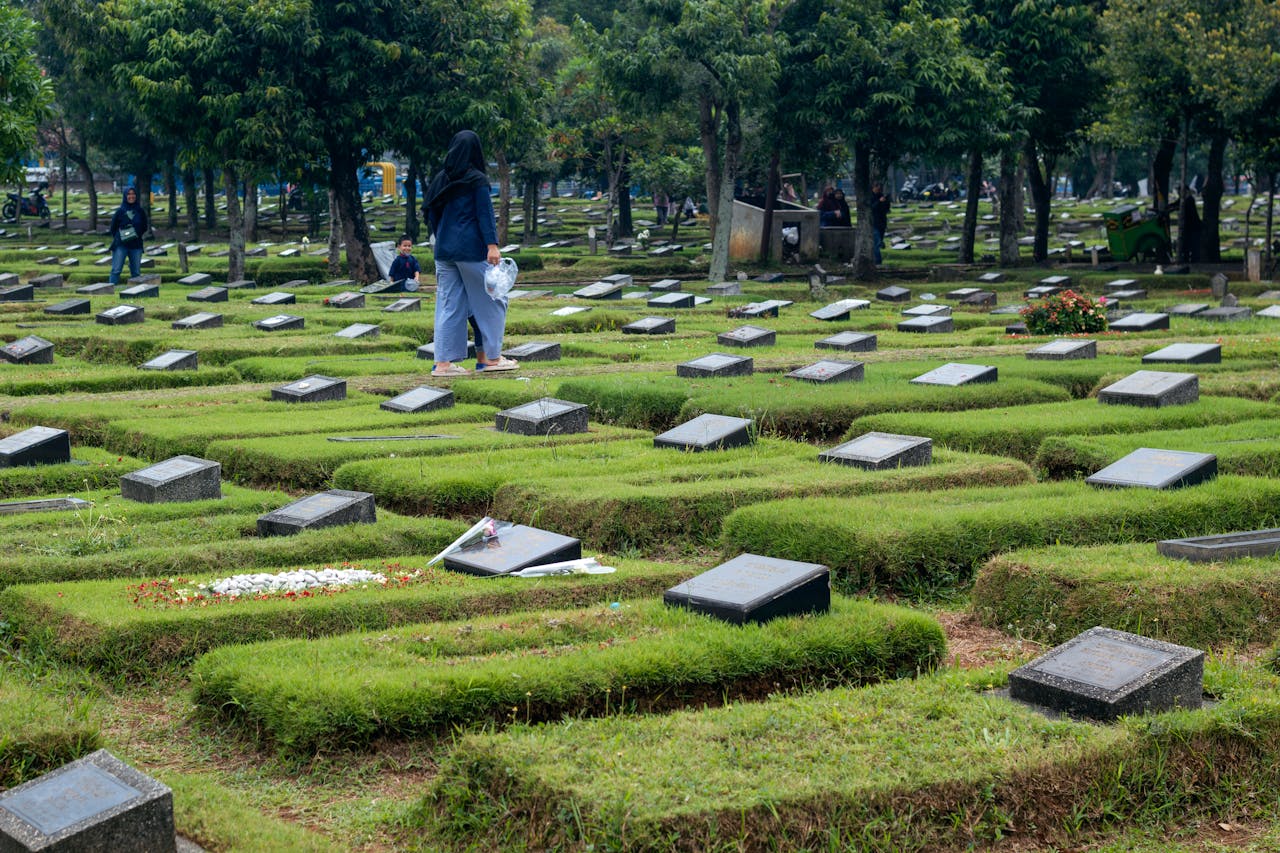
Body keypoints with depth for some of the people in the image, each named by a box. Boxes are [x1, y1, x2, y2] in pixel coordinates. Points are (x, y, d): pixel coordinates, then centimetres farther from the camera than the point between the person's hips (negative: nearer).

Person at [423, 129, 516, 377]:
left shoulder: (440, 179, 8)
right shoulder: (477, 180, -8)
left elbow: (432, 215, 11)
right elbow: (485, 214, -15)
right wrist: (492, 245, -18)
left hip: (445, 250, 6)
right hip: (471, 249, -6)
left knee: (449, 304, 6)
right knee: (489, 300, 8)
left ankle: (443, 362, 1)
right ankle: (491, 357, 10)